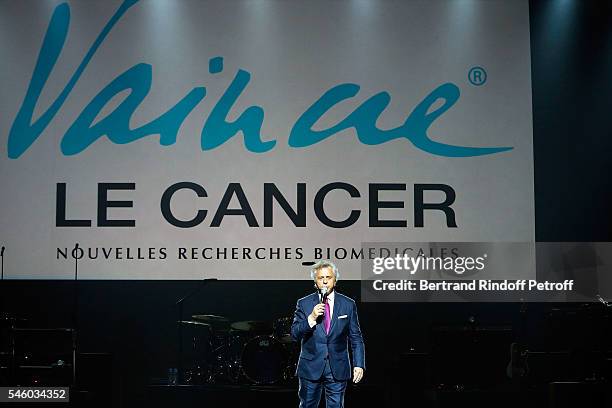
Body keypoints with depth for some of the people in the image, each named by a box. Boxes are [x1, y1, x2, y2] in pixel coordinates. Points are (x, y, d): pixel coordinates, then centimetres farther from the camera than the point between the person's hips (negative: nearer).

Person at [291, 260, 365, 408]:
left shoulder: (348, 305, 4)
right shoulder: (304, 304, 3)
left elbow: (356, 338, 5)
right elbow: (294, 334, -3)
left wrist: (359, 364, -3)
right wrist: (311, 318, -18)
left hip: (338, 369, 0)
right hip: (311, 368, 0)